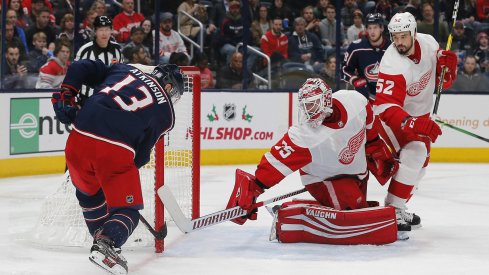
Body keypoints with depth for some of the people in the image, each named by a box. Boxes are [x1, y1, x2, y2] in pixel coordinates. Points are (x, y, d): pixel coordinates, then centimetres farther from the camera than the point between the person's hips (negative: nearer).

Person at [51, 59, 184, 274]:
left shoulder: (123, 69, 23)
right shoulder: (165, 112, 15)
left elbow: (81, 67, 17)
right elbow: (141, 155, 12)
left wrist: (66, 93, 21)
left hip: (78, 141, 4)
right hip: (115, 151, -4)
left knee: (89, 192, 31)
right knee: (127, 210, 11)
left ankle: (102, 240, 35)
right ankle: (107, 244, -15)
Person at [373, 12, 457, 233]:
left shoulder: (428, 43, -13)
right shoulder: (393, 64, -32)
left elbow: (444, 81, 3)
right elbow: (386, 107, -40)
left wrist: (447, 64, -21)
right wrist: (414, 124, -54)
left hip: (420, 113, 7)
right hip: (396, 115, -7)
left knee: (421, 163, 11)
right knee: (414, 153, -26)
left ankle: (399, 207, 25)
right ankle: (392, 210, -23)